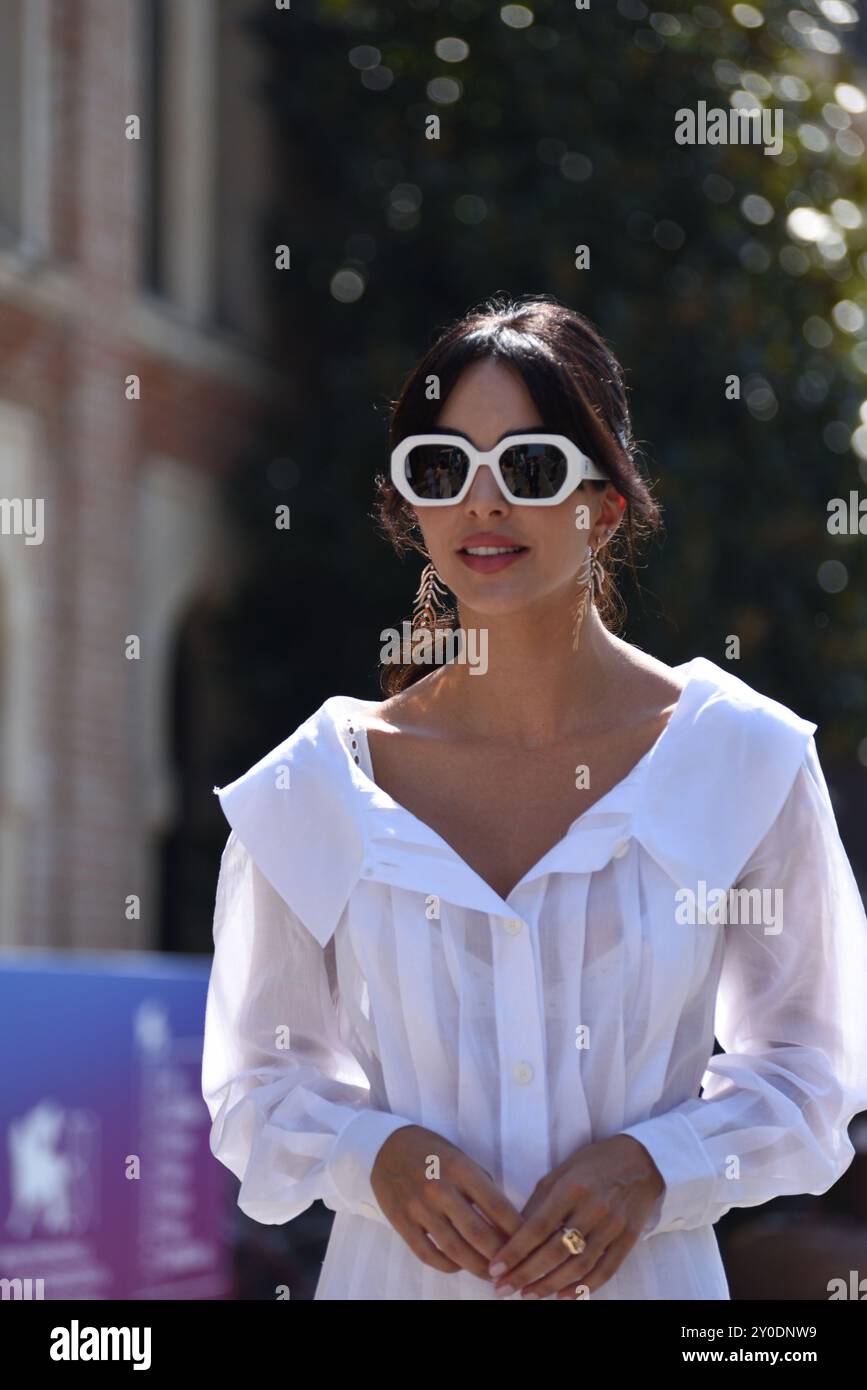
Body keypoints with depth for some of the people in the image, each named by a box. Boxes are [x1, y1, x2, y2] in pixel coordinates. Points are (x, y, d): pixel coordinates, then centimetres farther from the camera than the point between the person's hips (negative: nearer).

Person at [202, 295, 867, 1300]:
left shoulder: (741, 757, -7)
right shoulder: (316, 786, -6)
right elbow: (259, 1080, 3)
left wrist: (655, 1167, -14)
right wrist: (373, 1153, -15)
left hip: (651, 1271, 0)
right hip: (395, 1272, 0)